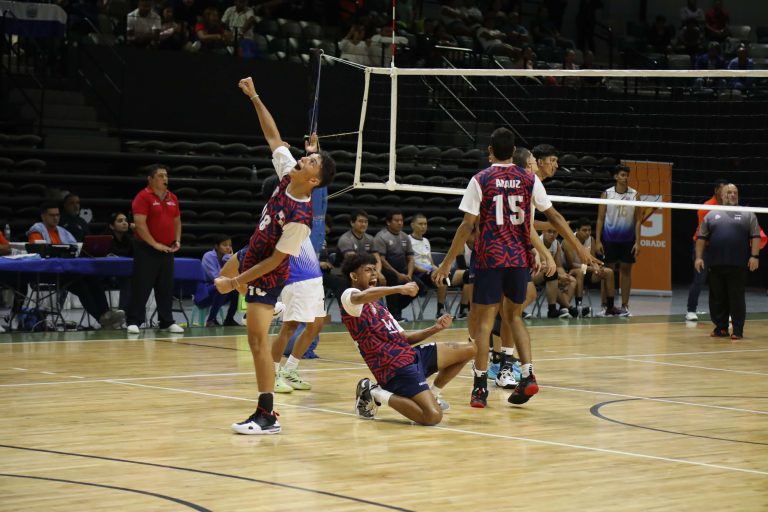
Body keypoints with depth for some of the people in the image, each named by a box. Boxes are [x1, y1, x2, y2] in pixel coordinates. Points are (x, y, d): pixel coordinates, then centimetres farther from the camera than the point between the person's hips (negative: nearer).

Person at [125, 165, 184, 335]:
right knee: (141, 287, -6)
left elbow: (177, 221, 21)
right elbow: (140, 224, -16)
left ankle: (167, 321, 17)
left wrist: (177, 241, 6)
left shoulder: (172, 198, 12)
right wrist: (155, 244, -17)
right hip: (147, 250, -6)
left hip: (167, 249, 6)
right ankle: (133, 322, -2)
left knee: (166, 288, 9)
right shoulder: (143, 197, -9)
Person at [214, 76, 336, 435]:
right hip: (251, 255, 10)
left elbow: (275, 259, -28)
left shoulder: (300, 218, -34)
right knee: (225, 272, 39)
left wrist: (236, 281, -24)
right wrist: (254, 97, -4)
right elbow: (273, 136, -2)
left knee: (258, 339, -17)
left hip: (267, 274, -10)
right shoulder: (287, 173, -15)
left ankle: (267, 416, -16)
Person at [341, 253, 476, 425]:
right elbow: (361, 297, -32)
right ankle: (376, 394, -7)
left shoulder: (377, 304, 25)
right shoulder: (349, 296, -4)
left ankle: (432, 393, 19)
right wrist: (399, 289, -37)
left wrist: (435, 329, 10)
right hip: (396, 368, -9)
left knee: (469, 350, 10)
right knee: (433, 416, -27)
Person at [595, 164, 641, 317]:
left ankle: (624, 306, 8)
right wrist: (597, 241, -6)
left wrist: (637, 241, -5)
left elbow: (638, 220, 2)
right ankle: (606, 305, 6)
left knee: (626, 270, 4)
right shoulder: (607, 194, 0)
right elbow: (600, 219, 1)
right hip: (609, 239, -1)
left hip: (628, 240, 1)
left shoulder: (634, 195, 2)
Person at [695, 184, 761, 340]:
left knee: (737, 298, -4)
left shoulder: (747, 215, 9)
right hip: (716, 265, 2)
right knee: (717, 299, 5)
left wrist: (754, 256, -8)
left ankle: (738, 330, 1)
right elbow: (701, 237, 12)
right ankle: (720, 328, 15)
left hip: (738, 266, -2)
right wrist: (699, 257, 2)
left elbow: (755, 236, 3)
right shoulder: (712, 215, 14)